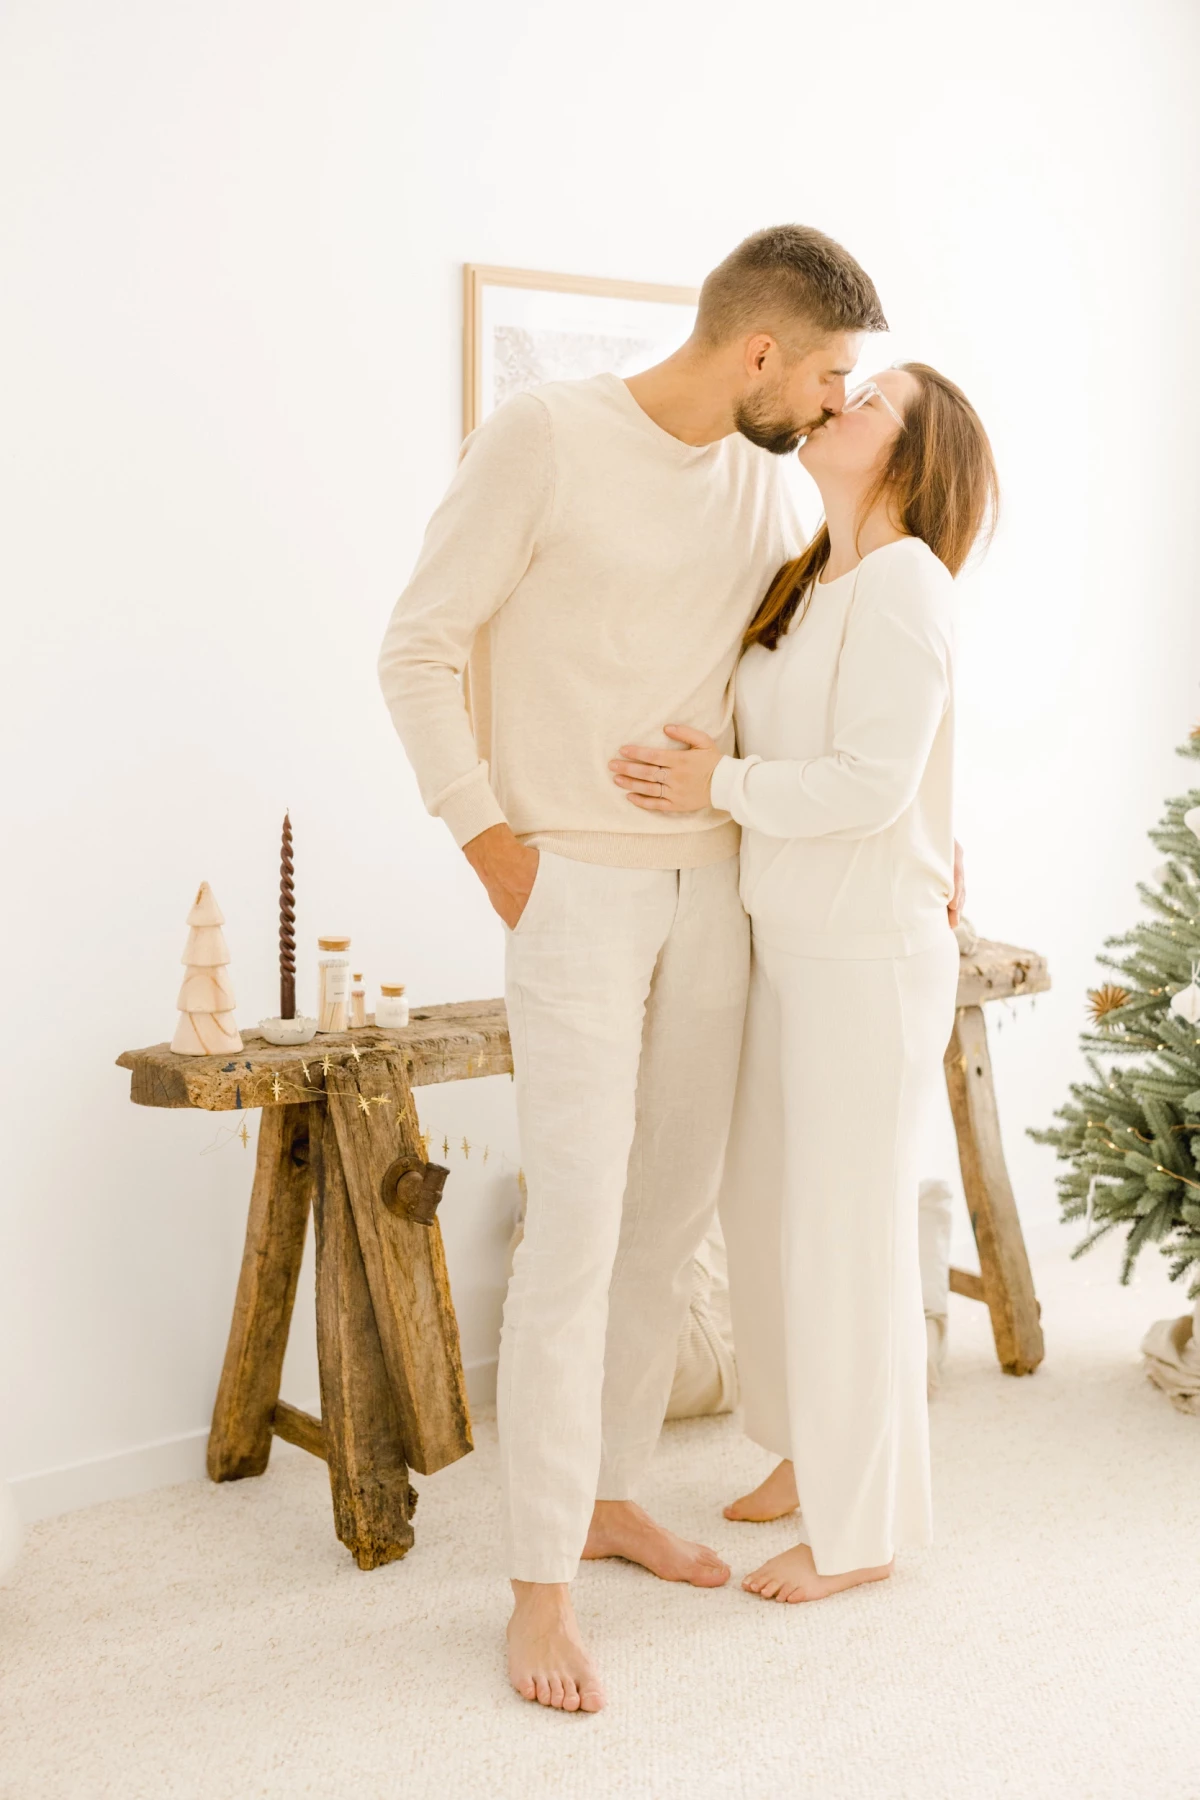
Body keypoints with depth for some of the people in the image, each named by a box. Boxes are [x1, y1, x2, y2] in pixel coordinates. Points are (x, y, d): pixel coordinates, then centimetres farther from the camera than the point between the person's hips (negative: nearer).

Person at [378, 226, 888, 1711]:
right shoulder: (543, 439, -12)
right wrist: (491, 841, -10)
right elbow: (419, 651, -8)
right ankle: (540, 1585, 3)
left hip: (713, 889, 6)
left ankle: (608, 1494, 28)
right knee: (576, 1228, -8)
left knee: (673, 1212, 11)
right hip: (575, 890, -6)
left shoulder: (762, 478, 7)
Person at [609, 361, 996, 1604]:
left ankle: (860, 1525, 15)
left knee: (847, 1228, 0)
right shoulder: (806, 583, 11)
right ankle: (813, 1450, 35)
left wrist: (722, 786, -20)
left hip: (871, 955, -9)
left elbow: (872, 781, -21)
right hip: (787, 944, 9)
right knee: (765, 1206, 16)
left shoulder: (903, 582, -14)